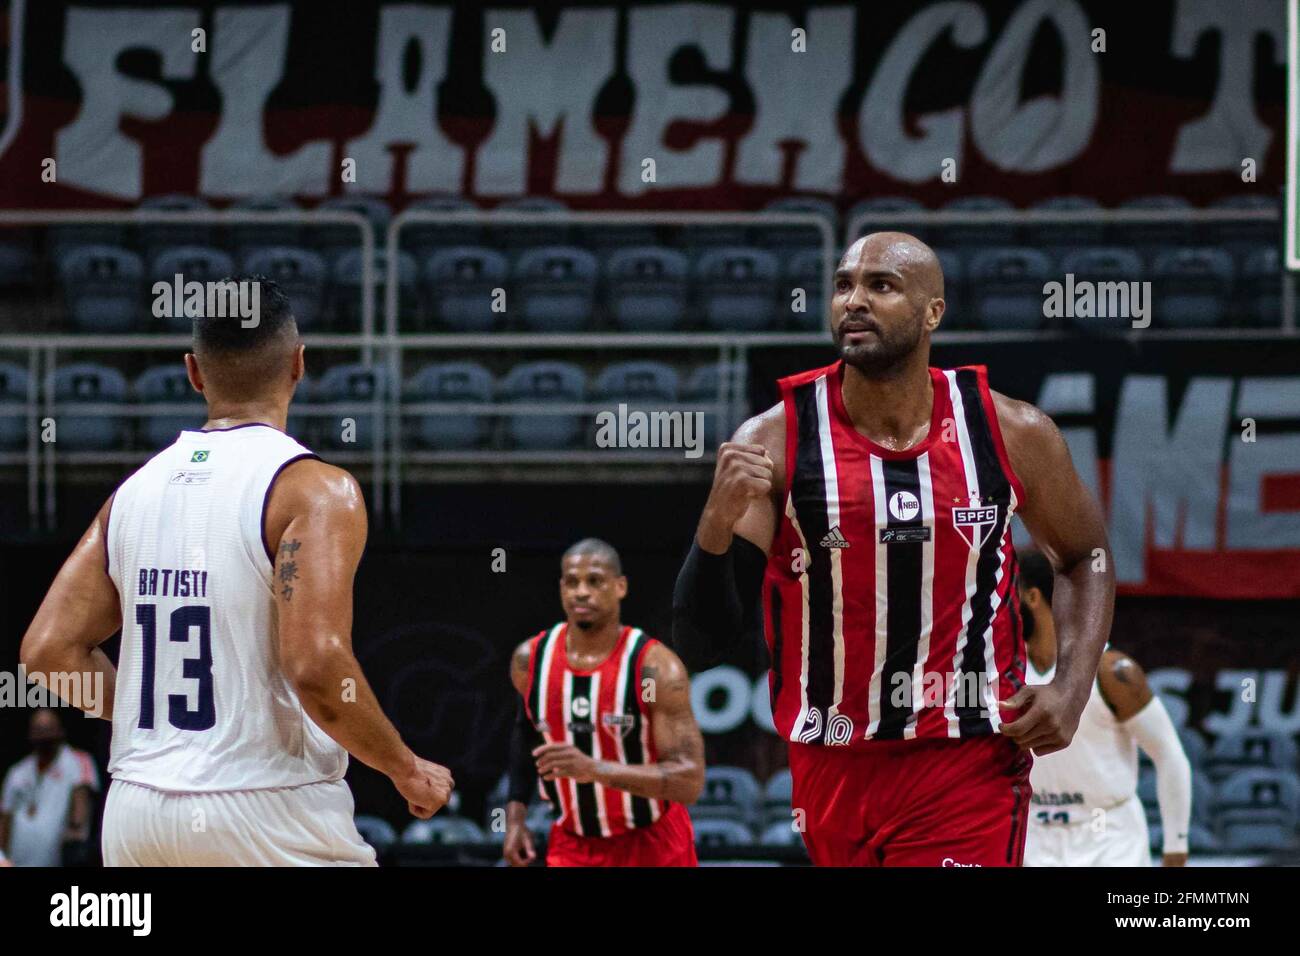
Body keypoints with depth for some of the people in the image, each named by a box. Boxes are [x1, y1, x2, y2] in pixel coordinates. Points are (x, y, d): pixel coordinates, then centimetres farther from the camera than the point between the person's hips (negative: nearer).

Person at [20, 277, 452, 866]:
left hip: (136, 815, 6)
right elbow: (317, 666, -21)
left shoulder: (135, 490, 9)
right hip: (270, 813, -6)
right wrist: (408, 771, -6)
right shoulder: (313, 488, -9)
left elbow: (49, 650, 7)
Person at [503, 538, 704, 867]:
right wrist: (516, 810, 5)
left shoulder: (657, 667, -21)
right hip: (574, 847, 3)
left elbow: (690, 782, -27)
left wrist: (596, 769, -38)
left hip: (652, 847, -2)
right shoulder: (531, 659, -7)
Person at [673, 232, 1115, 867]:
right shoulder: (773, 443, -8)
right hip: (833, 771, 2)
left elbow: (1083, 558, 15)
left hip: (968, 769, -1)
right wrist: (718, 524, -30)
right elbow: (700, 646, -12)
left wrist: (1070, 691, 0)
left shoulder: (1012, 434, -4)